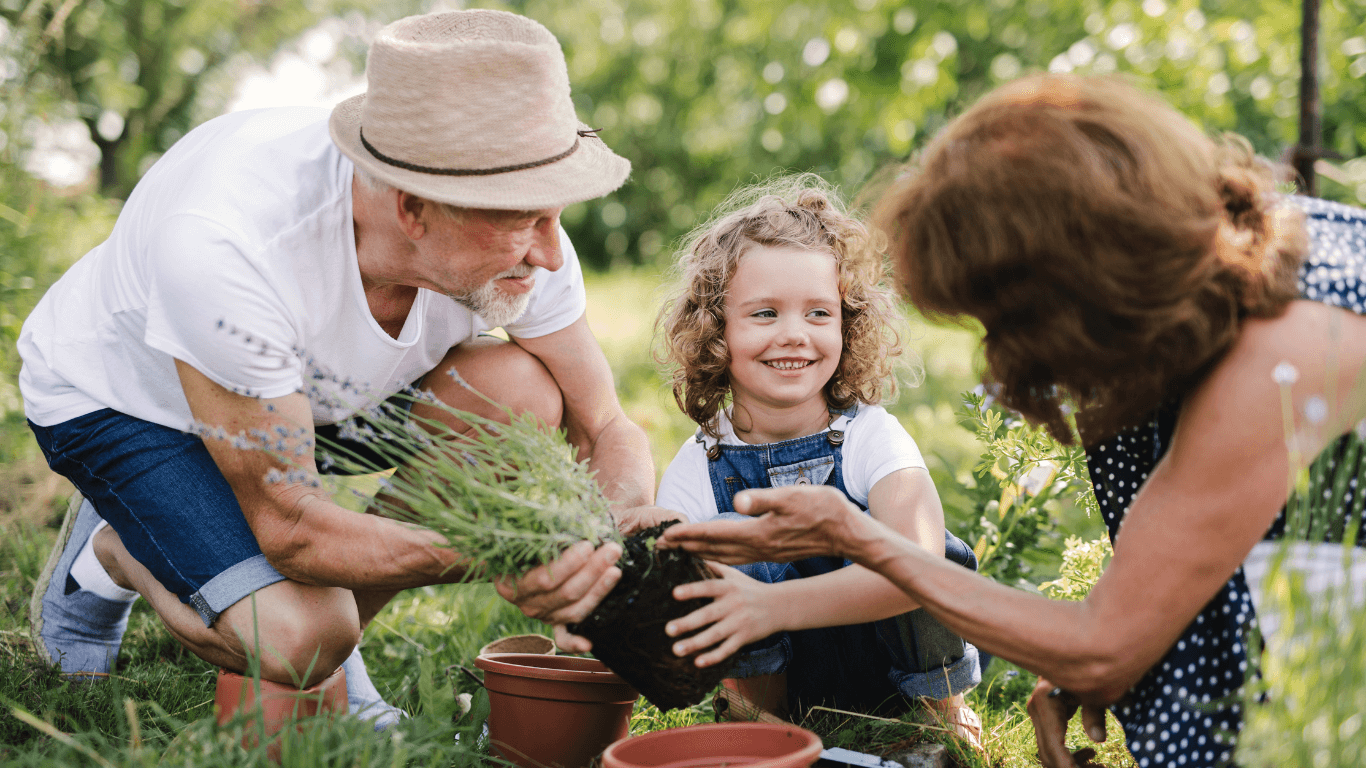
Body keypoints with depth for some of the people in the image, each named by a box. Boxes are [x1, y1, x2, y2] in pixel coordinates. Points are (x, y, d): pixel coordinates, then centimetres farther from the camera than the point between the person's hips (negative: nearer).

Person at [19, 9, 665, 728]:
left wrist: (627, 529, -35)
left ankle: (329, 632, -1)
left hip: (310, 384, 5)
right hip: (116, 392, -5)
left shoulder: (518, 242, -27)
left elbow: (607, 429, -12)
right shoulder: (222, 245, -42)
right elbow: (290, 527, -33)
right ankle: (110, 554, 7)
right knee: (298, 641, -26)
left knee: (522, 394, -21)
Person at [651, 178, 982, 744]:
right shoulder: (696, 472, -12)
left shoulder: (872, 437, -18)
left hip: (900, 671, 0)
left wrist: (773, 605, -49)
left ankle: (943, 711, 1)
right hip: (782, 678, 0)